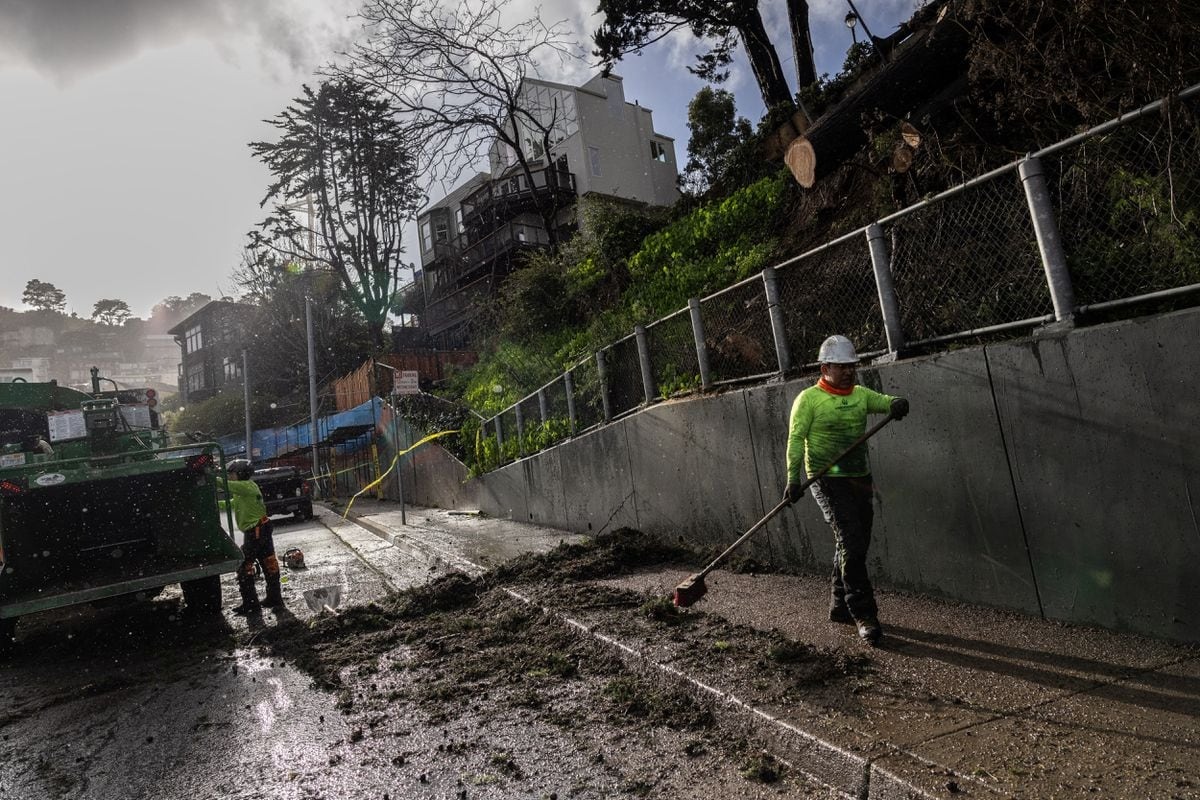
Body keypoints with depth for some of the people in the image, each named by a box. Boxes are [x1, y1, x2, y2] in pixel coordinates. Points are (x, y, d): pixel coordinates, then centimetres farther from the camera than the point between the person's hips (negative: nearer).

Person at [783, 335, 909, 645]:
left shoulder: (860, 394, 10)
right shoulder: (809, 399, -7)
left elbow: (883, 401, -3)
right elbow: (796, 439, -11)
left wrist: (897, 404, -28)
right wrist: (794, 479, -20)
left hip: (860, 480, 6)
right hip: (827, 482, -6)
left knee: (853, 545, 12)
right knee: (852, 542, -12)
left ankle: (840, 607, 27)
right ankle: (864, 615, -2)